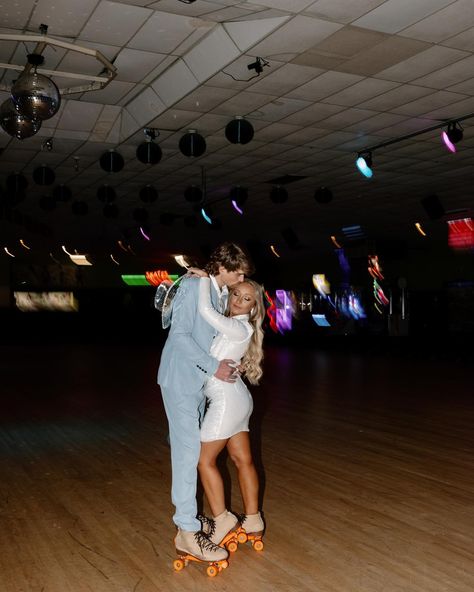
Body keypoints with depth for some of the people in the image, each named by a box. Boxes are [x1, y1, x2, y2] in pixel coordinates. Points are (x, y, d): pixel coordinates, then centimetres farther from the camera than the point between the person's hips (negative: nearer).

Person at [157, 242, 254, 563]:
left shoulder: (223, 294, 6)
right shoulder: (192, 286, -17)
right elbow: (179, 335, -20)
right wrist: (213, 366, -20)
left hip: (200, 380, 8)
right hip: (180, 379, -8)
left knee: (192, 449, 13)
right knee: (188, 449, -9)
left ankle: (189, 514, 24)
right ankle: (187, 532, -3)